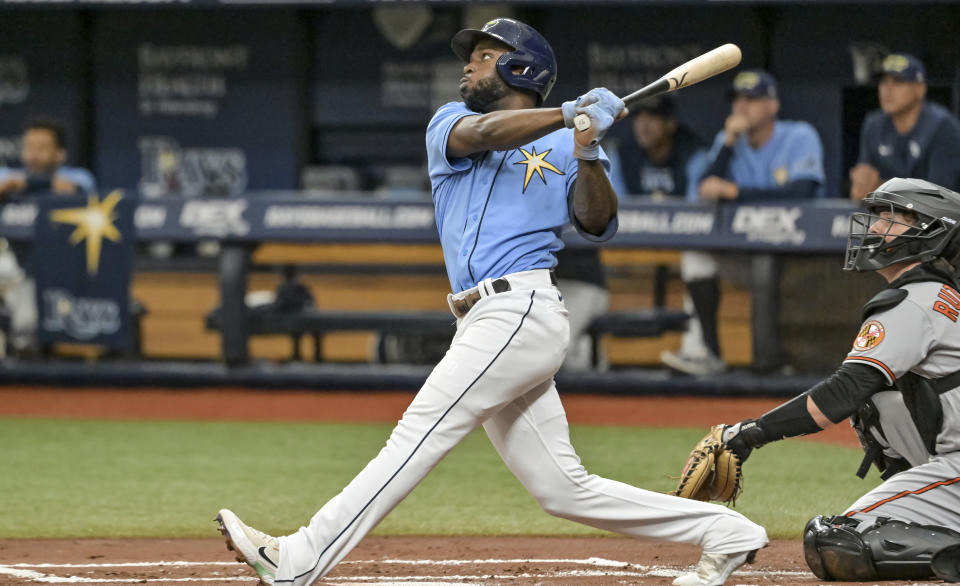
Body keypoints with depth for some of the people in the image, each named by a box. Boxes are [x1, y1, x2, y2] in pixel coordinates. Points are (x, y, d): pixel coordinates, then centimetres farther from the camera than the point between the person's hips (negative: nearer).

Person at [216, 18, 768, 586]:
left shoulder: (564, 146, 8)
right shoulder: (450, 123, 19)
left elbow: (597, 224, -4)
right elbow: (481, 134, -5)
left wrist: (588, 156, -20)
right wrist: (567, 114, -16)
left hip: (520, 312, -6)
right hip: (488, 325, 6)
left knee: (419, 434, -13)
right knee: (564, 488, 3)